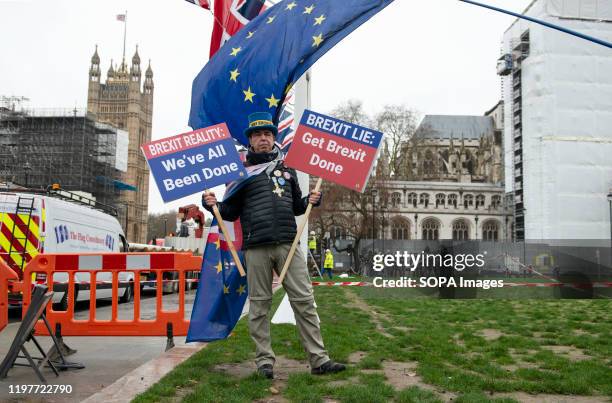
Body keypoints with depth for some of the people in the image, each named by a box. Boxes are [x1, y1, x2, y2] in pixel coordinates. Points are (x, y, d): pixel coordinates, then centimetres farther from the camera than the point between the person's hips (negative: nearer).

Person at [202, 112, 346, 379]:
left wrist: (311, 201, 5)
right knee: (259, 305, 3)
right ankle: (264, 361, 13)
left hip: (288, 244, 3)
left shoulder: (286, 169, 18)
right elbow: (231, 212, 10)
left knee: (304, 300, -1)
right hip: (256, 247, -2)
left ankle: (319, 360, 4)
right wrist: (213, 205, -9)